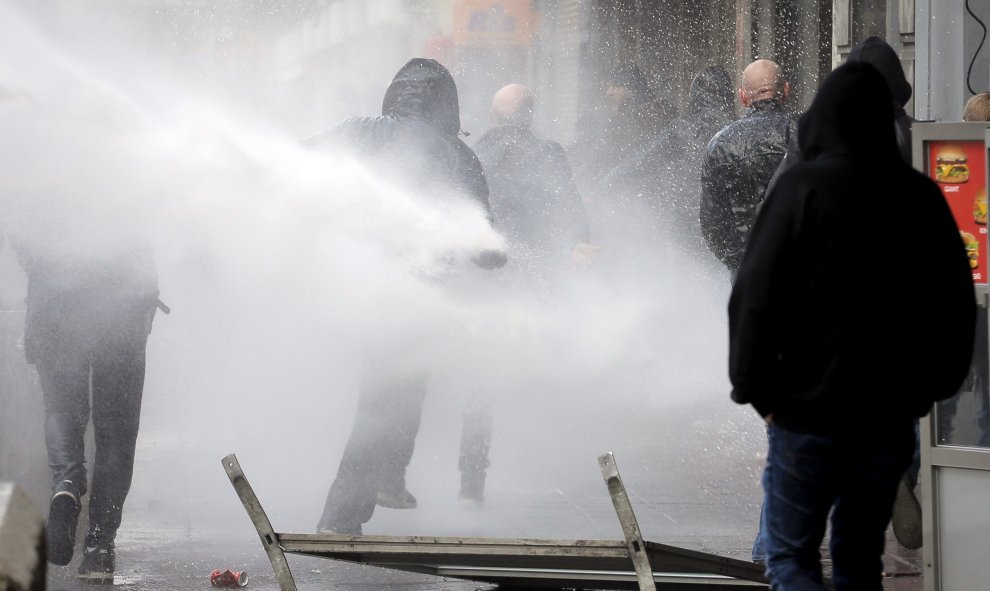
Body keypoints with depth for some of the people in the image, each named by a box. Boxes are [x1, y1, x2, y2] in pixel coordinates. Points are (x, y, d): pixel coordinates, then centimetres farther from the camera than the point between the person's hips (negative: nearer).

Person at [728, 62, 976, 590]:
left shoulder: (804, 187, -10)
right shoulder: (921, 197, 3)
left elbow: (756, 294, -12)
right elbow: (957, 305, 9)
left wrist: (753, 389, -2)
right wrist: (929, 389, 17)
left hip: (808, 411, -4)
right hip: (890, 418, 4)